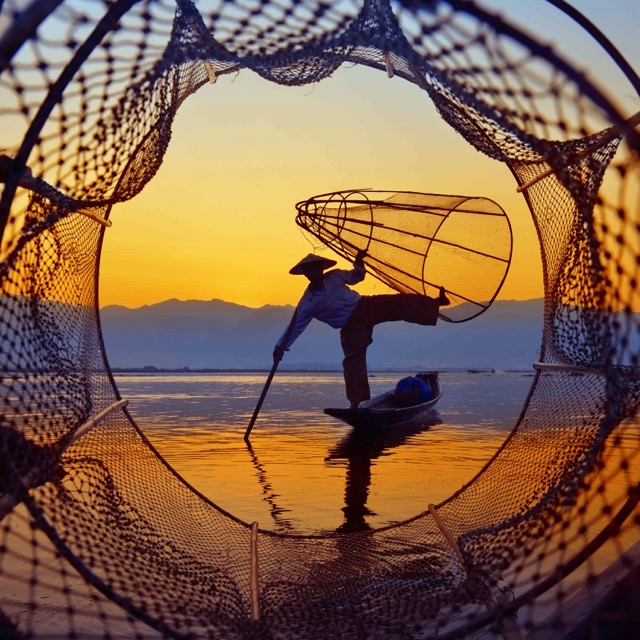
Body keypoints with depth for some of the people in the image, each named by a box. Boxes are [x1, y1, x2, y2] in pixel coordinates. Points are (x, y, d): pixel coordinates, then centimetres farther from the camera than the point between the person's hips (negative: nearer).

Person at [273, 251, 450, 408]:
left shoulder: (334, 276, 0)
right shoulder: (308, 302, -9)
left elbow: (356, 277, 14)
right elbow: (295, 325, -6)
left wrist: (359, 264, -7)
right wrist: (281, 346, -12)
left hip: (366, 307, 3)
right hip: (352, 327, -3)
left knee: (401, 303, -11)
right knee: (354, 363, -10)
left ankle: (435, 303, -7)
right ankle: (357, 402, -4)